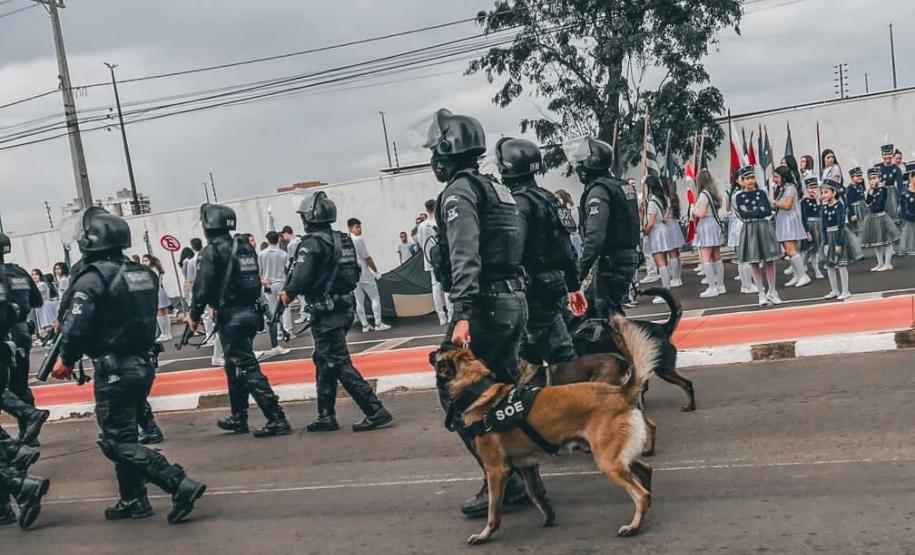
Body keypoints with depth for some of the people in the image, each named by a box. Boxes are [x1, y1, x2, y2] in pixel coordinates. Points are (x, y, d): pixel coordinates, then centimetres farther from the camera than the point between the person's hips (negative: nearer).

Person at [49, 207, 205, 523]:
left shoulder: (93, 278, -15)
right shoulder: (144, 274, 8)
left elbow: (77, 327, -16)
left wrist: (66, 360, -2)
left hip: (113, 370, -8)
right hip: (143, 364, 8)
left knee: (119, 442, -2)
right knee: (124, 434, 19)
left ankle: (180, 485, -14)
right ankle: (132, 500, 24)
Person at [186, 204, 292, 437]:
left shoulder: (212, 251, -12)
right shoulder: (246, 247, 10)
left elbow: (202, 287, -14)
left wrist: (194, 315, -1)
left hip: (231, 318, -8)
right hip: (250, 313, 8)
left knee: (248, 369, -7)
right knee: (235, 367, 21)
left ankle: (276, 419, -12)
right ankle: (239, 418, 29)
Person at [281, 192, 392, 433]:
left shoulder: (312, 243, -15)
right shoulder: (343, 240, 10)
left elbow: (302, 278, -23)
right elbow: (354, 274, 16)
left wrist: (288, 293, -1)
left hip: (326, 314, -9)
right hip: (344, 308, 9)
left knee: (339, 364, -5)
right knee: (324, 363, 18)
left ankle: (375, 411, -9)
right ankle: (326, 417, 23)